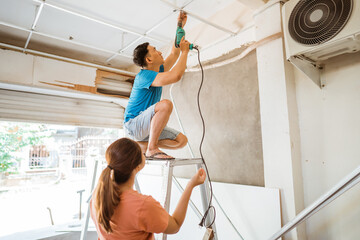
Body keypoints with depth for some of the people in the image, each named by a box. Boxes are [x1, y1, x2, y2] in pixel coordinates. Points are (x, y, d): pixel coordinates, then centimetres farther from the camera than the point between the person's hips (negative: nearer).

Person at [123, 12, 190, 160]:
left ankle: (141, 145, 5)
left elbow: (174, 54, 17)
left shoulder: (159, 71, 9)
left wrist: (180, 26, 15)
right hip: (133, 124, -9)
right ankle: (151, 149, -25)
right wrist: (185, 51, -20)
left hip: (148, 125, 9)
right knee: (166, 104, -34)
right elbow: (175, 76, -33)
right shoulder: (144, 75, -19)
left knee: (181, 140, -2)